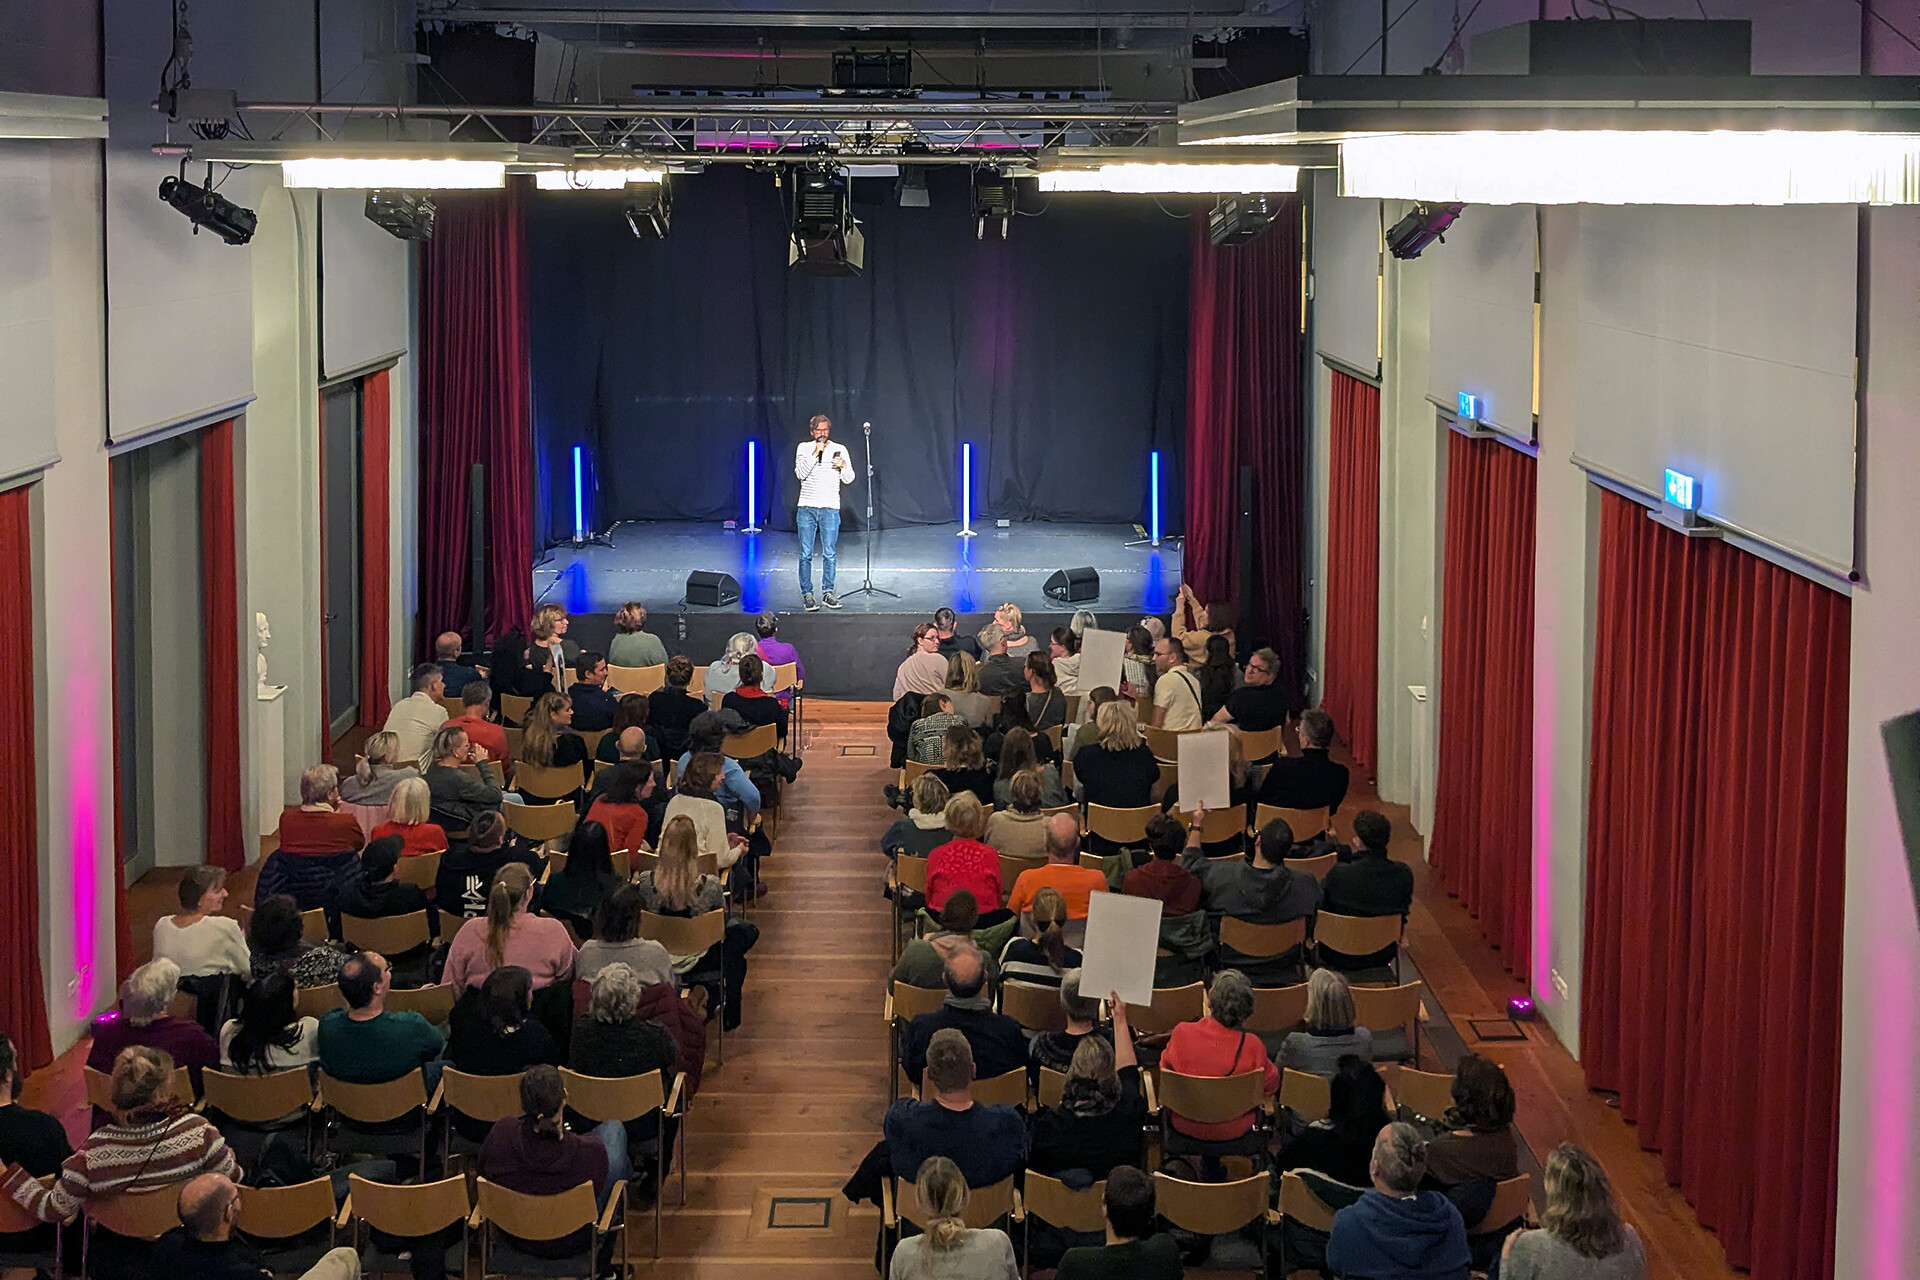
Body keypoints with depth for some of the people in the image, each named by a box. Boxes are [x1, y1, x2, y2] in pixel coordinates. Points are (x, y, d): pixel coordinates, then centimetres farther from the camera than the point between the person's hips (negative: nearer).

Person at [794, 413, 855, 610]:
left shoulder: (839, 450, 6)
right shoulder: (804, 448, 4)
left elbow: (849, 479, 5)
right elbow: (800, 474, -9)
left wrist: (844, 466, -16)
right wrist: (815, 454, -16)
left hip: (830, 508, 0)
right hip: (807, 508, 0)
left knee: (829, 554, 1)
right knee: (806, 554, -1)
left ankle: (828, 593, 10)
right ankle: (807, 594, 5)